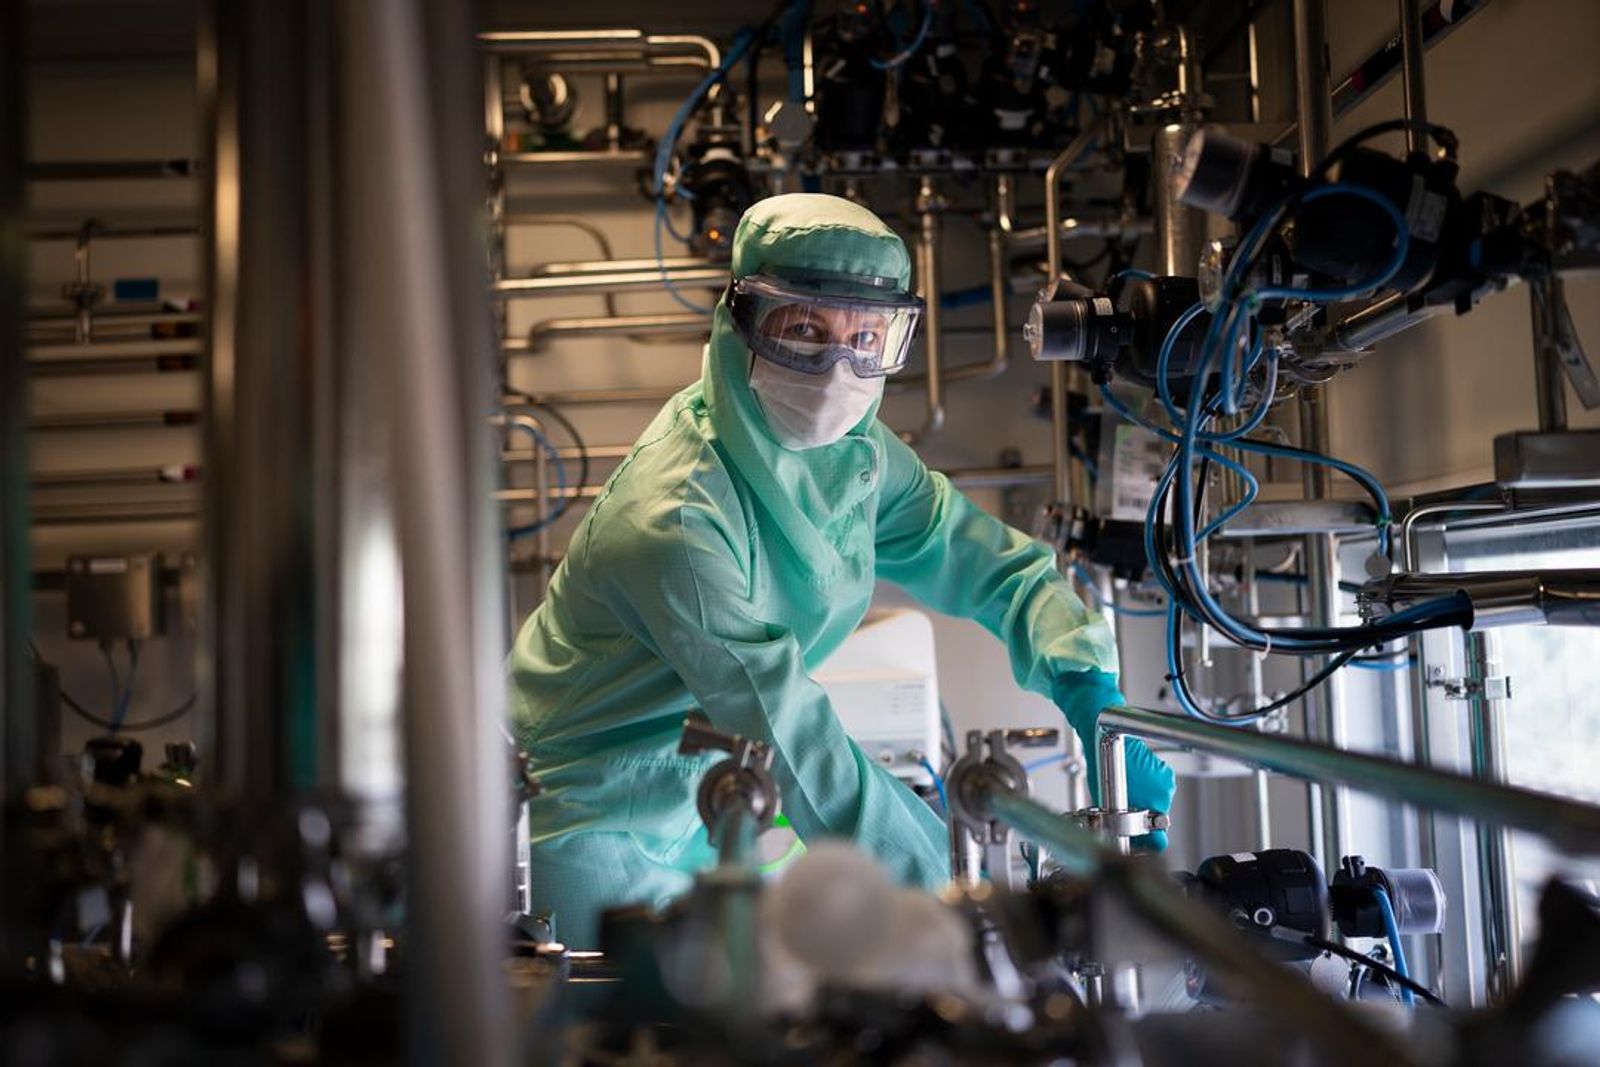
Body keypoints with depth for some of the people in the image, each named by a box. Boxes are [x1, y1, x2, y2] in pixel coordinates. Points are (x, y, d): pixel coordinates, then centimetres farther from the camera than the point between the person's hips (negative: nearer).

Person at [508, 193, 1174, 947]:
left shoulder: (855, 453, -7)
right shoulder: (677, 518, -32)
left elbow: (988, 560, -1)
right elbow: (800, 745, -34)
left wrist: (1090, 691, -19)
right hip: (596, 825, -7)